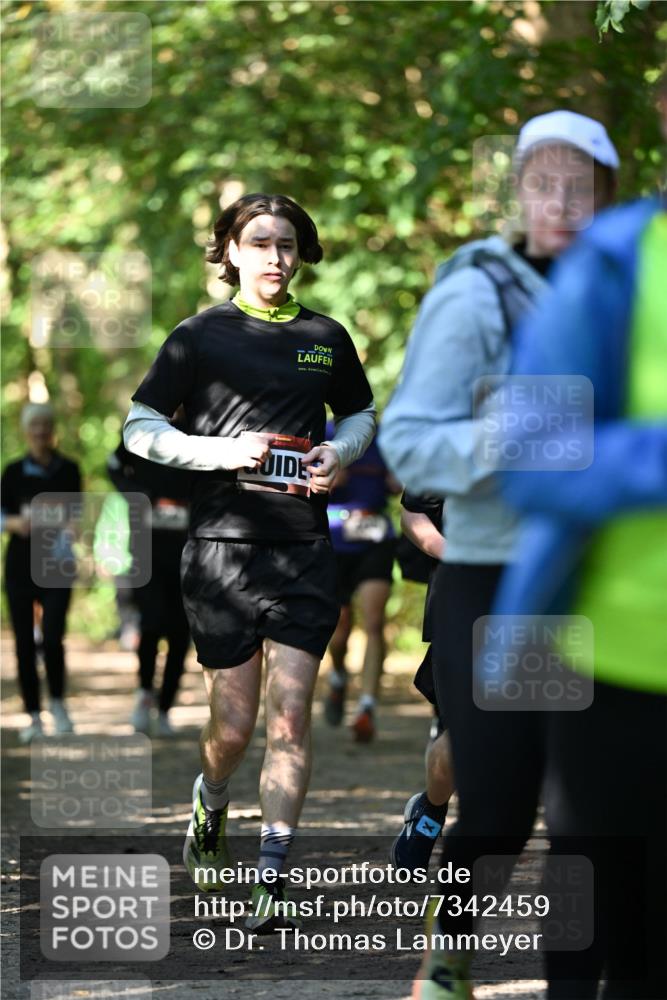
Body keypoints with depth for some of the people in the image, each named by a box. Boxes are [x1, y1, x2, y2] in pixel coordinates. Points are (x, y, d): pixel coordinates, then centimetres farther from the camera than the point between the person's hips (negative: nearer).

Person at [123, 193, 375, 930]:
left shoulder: (326, 337, 10)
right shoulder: (201, 336, 1)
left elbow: (361, 415, 25)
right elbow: (140, 429, 2)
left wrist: (340, 452, 3)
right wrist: (221, 452, -12)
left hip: (305, 549, 2)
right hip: (222, 544, -2)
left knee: (290, 717, -6)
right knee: (233, 723, 1)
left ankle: (272, 881, -1)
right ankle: (210, 807, 36)